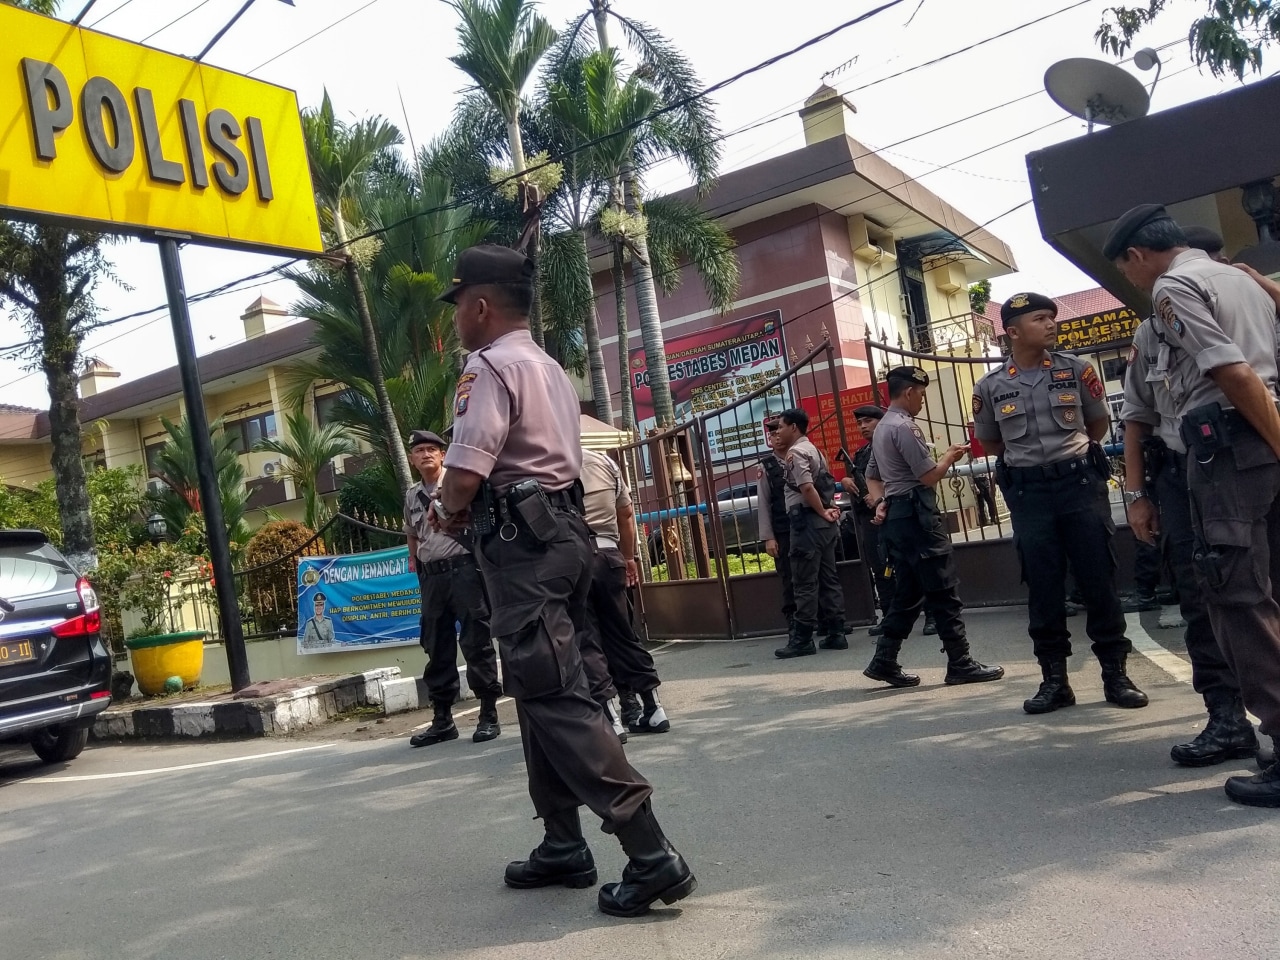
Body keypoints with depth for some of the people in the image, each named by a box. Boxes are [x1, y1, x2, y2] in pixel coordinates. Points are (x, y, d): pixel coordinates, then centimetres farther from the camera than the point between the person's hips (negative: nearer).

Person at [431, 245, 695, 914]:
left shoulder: (490, 366, -10)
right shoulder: (548, 368, 21)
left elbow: (465, 474, -21)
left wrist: (444, 512, 1)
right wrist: (468, 507, 17)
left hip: (521, 542, -10)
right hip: (561, 530, 10)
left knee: (554, 697, -10)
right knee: (541, 690, 15)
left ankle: (651, 854, -12)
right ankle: (563, 845, 22)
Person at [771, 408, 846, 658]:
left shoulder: (795, 452, -10)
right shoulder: (813, 450, 22)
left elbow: (807, 487, -21)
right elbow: (827, 485, 21)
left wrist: (822, 513, -11)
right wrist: (830, 509, 7)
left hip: (807, 522, -10)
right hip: (823, 523, 10)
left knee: (804, 583, -7)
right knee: (828, 580, 9)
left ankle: (802, 639, -4)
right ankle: (835, 634, 11)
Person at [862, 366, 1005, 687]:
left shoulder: (881, 428, 18)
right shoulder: (905, 427, -13)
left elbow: (872, 476, 24)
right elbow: (929, 476, -15)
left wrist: (881, 502, 9)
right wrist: (950, 456, 2)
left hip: (895, 515, 10)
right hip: (915, 514, -10)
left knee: (908, 593, 12)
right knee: (943, 591, -4)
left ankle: (884, 661, 11)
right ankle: (960, 664, 1)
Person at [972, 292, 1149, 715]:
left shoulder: (1076, 370, 1)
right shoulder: (989, 387, 0)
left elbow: (1099, 422, 15)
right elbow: (989, 443, 14)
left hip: (1081, 482, 0)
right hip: (1029, 493, 0)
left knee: (1098, 579, 2)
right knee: (1043, 587, 4)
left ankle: (1115, 674, 13)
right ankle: (1054, 679, 13)